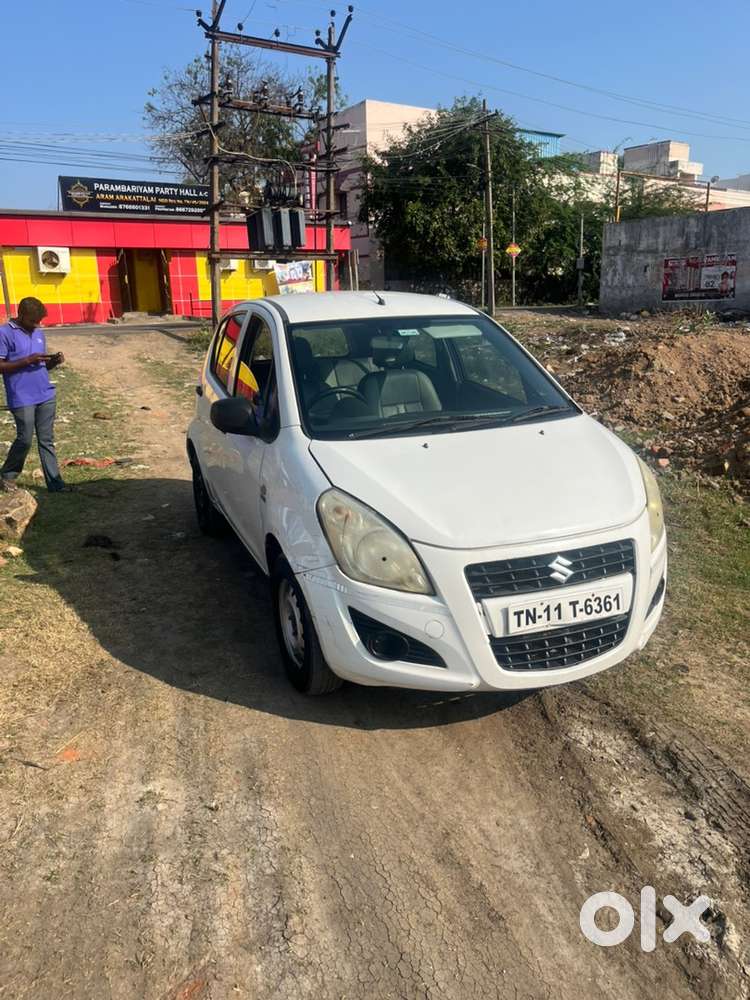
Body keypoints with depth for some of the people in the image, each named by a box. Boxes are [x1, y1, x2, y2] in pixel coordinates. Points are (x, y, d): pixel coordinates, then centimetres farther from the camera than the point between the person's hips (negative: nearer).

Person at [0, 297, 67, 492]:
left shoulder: (39, 333, 14)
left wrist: (54, 361, -1)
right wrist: (27, 361, -18)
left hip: (46, 395, 6)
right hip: (22, 399, -6)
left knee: (47, 440, 7)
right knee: (25, 439, -3)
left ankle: (54, 482, 9)